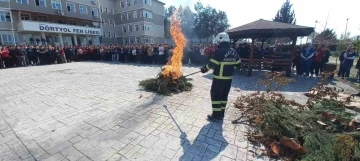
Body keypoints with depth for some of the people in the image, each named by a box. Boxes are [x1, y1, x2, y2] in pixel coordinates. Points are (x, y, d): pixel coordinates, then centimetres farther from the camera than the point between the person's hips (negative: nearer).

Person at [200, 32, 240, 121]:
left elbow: (212, 63, -18)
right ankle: (221, 114, 28)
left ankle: (216, 115, 9)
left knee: (215, 95, 4)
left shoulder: (220, 51, -17)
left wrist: (204, 69, -3)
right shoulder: (233, 51, 6)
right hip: (229, 78, 7)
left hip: (219, 78, -7)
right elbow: (237, 63, 15)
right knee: (224, 95, 17)